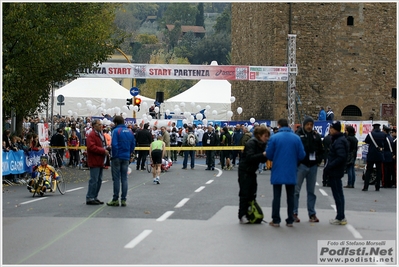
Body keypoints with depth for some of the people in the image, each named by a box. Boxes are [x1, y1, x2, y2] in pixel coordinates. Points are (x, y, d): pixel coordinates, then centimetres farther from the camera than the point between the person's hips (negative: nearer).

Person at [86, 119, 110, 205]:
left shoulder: (101, 134, 20)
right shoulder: (91, 135, -12)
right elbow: (92, 147, -23)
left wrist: (106, 149, 8)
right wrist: (103, 151, -21)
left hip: (100, 161, 10)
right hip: (94, 161, -10)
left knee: (99, 180, 12)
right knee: (94, 180, -10)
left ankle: (94, 197, 19)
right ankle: (89, 198, -5)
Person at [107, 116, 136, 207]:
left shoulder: (116, 131, -10)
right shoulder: (130, 131, 8)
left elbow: (114, 145, -17)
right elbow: (133, 144, 9)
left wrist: (114, 155, -7)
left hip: (117, 157, -5)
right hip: (126, 158, 5)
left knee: (116, 179, 0)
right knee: (124, 178, 7)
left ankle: (115, 200, 2)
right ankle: (123, 200, 7)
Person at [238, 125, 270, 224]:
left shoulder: (261, 144, 9)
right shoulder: (251, 143, -17)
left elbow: (262, 160, 10)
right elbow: (250, 157, -28)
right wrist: (263, 154, -35)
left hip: (252, 171, 8)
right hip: (244, 171, -8)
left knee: (252, 194, 8)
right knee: (245, 194, -7)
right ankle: (242, 216, -3)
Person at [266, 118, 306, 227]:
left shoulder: (274, 137, -9)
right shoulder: (296, 138, -4)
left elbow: (268, 154, -8)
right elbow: (302, 155, -5)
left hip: (277, 172, -2)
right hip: (291, 172, 2)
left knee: (276, 196, 6)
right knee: (290, 197, 11)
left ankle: (276, 220, 6)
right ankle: (290, 220, 13)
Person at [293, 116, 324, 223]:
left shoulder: (316, 136, 8)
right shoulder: (298, 135, -5)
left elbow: (321, 150, 15)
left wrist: (319, 160, 3)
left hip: (313, 166, 4)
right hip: (301, 165, -4)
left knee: (311, 191, 11)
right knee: (296, 190, -2)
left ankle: (312, 214, 16)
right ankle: (294, 213, 3)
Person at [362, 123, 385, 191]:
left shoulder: (371, 134, -10)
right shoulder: (383, 134, -2)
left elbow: (366, 141, 2)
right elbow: (384, 142, 11)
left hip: (371, 155, -2)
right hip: (380, 155, 2)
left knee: (368, 171, 3)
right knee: (379, 171, 9)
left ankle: (366, 187, -4)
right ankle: (377, 187, 8)